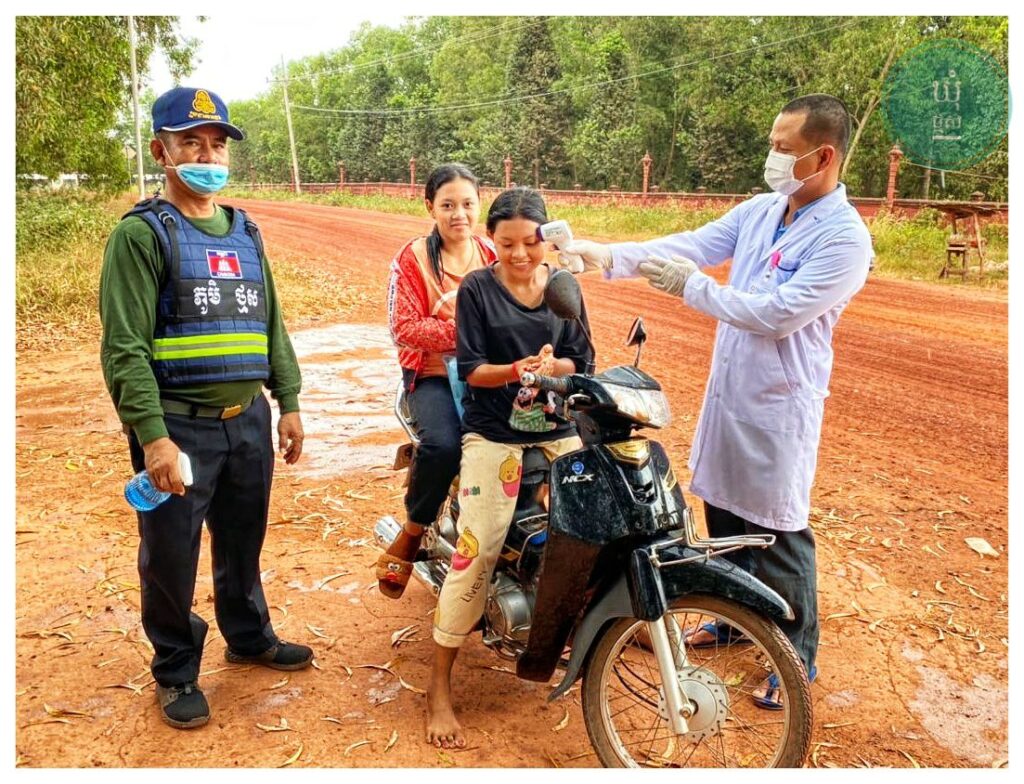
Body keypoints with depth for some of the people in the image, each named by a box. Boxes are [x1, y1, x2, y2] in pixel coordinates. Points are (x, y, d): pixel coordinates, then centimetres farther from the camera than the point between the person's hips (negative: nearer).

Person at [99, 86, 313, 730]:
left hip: (249, 419, 5)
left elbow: (272, 322, 17)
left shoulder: (245, 231, 13)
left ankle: (249, 636, 40)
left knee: (244, 542, 19)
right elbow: (125, 348, -13)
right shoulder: (142, 233, -7)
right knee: (171, 556, 7)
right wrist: (152, 436, -20)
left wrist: (288, 403, 11)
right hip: (179, 428, -5)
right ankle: (177, 671, 27)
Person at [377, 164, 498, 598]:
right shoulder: (412, 259, 0)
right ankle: (411, 535, -3)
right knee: (443, 445, -32)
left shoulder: (492, 255, 13)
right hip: (432, 373, -4)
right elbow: (404, 326, -10)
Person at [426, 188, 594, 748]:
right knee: (476, 553, -11)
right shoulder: (476, 288, -1)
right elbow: (471, 369, -7)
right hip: (493, 433, -3)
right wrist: (518, 370, -24)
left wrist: (553, 365, -16)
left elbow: (583, 360, 6)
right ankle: (439, 689, 0)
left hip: (559, 429, 4)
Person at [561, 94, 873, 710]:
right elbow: (694, 245, 3)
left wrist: (689, 284, -21)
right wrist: (609, 256, -8)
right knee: (724, 509, 19)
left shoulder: (844, 238, -17)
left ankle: (799, 656, 22)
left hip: (780, 404, -7)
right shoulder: (761, 210, 6)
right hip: (728, 389, 8)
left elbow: (776, 315, -23)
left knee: (778, 533, 3)